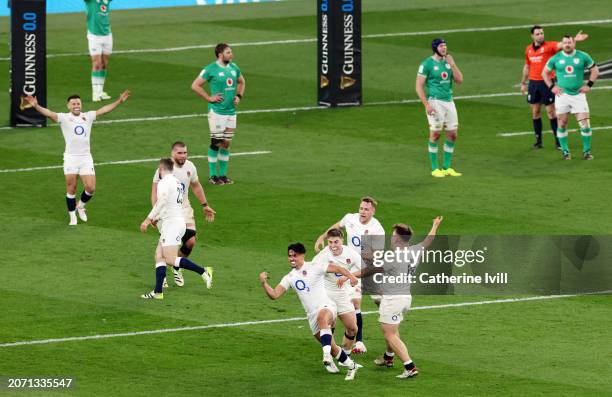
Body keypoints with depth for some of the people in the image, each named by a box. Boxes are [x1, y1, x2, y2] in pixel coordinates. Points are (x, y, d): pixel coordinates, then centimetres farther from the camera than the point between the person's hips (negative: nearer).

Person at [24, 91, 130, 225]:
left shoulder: (88, 116, 9)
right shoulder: (64, 118, -2)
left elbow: (103, 110, 10)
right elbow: (49, 113, -16)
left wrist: (119, 102, 3)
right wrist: (36, 106, -33)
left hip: (86, 157, 3)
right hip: (70, 157, -3)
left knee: (90, 188, -3)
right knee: (71, 189, 0)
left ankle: (81, 205, 27)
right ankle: (72, 217, 13)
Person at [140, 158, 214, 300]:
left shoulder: (164, 182, -10)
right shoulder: (178, 182, 18)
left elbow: (161, 202, -26)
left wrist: (148, 219, -27)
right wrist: (157, 218, 34)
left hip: (171, 223, -10)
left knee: (171, 260, -13)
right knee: (159, 256, 8)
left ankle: (204, 272, -17)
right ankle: (157, 292, 3)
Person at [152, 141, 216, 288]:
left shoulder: (190, 167, 0)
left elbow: (196, 186, 17)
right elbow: (155, 190, -13)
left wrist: (205, 205, 21)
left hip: (184, 209, 5)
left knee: (190, 241, -3)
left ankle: (177, 269, 22)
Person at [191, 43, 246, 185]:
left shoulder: (234, 68, 9)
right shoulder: (211, 69, -10)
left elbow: (241, 82, 28)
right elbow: (195, 85, -8)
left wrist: (239, 96, 11)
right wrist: (209, 98, -11)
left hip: (231, 111, 6)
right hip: (217, 111, -6)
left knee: (227, 143, 8)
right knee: (216, 143, -4)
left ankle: (223, 175, 16)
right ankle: (213, 176, 3)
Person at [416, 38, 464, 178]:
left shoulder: (448, 61, 11)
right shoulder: (427, 64, -6)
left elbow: (459, 80, 5)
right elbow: (419, 86, -9)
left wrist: (452, 64, -7)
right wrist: (426, 105, -16)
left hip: (449, 102, 6)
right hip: (435, 102, -6)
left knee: (452, 135, 5)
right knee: (435, 134, -5)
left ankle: (447, 167, 15)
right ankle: (435, 168, 4)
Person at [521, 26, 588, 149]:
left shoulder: (549, 46, -6)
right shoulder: (528, 49, 8)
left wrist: (574, 40, -43)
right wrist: (523, 83, 21)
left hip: (546, 83, -4)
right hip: (533, 83, 4)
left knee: (551, 112, -1)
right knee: (535, 112, 8)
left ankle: (558, 140, 5)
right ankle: (538, 141, 16)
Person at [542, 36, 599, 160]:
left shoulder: (583, 57, 0)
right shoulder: (556, 58, 1)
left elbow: (595, 70, 10)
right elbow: (545, 72, 13)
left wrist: (588, 85, 1)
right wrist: (552, 87, 2)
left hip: (578, 94, -1)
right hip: (562, 94, 1)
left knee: (585, 124, -7)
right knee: (562, 124, 2)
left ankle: (586, 151, 6)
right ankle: (565, 151, 14)